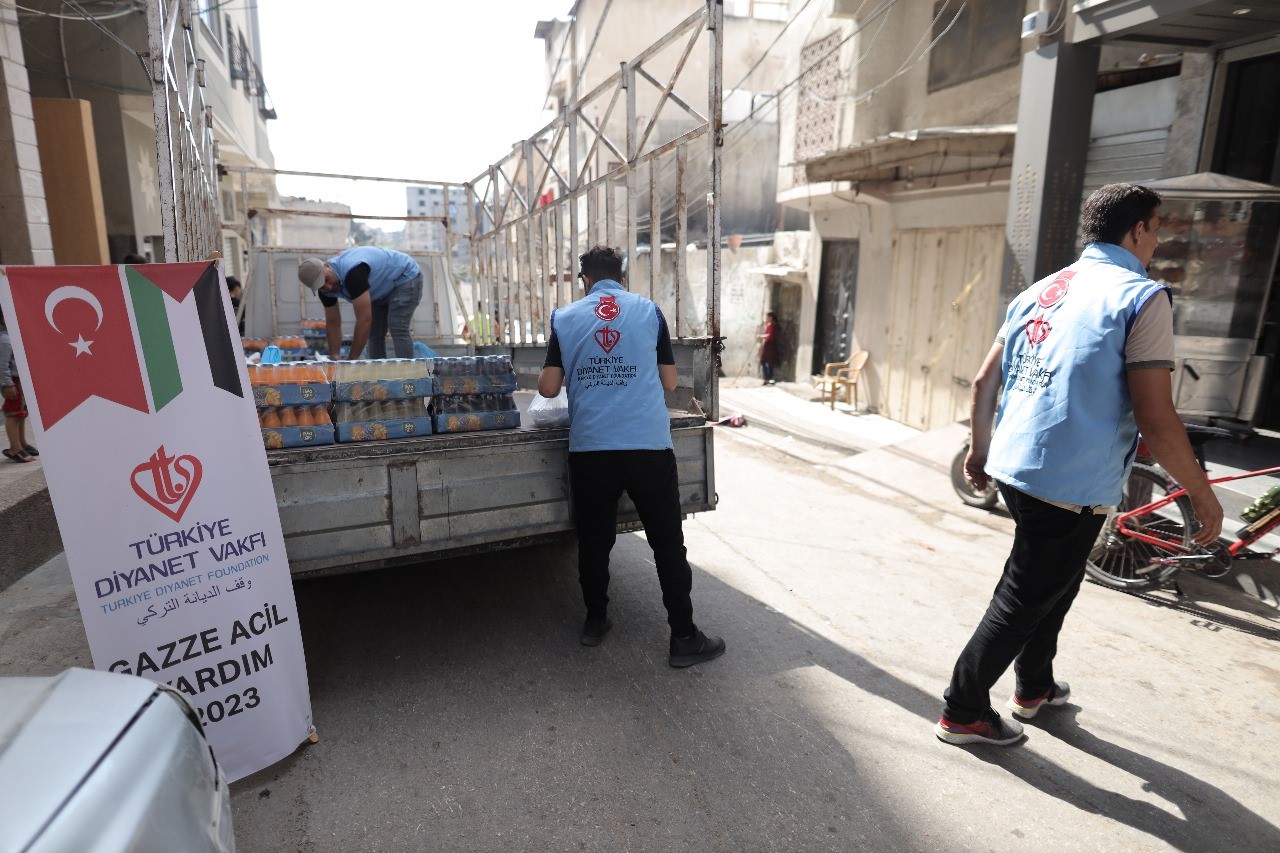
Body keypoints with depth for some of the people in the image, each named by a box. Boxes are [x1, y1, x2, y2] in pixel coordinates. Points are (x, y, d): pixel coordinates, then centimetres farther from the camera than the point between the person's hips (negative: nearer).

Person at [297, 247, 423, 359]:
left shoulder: (352, 272, -39)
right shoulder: (325, 288, -12)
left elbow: (365, 320, -39)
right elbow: (333, 324, -2)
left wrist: (351, 359, -32)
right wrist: (334, 358, -9)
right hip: (382, 290, 9)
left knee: (397, 329, -22)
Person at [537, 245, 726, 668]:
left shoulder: (565, 317, 6)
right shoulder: (649, 311, 5)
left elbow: (547, 387, 5)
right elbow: (669, 382, 9)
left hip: (589, 449, 1)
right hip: (648, 447, -1)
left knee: (594, 541, 16)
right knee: (668, 543, 7)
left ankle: (595, 621, 31)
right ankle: (684, 637, 13)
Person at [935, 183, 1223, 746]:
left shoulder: (1038, 292, 10)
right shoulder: (1142, 297, -11)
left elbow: (985, 381, 12)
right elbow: (1155, 419, -16)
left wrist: (980, 449, 23)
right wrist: (1202, 494, -4)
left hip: (1015, 468, 8)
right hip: (1072, 486, -7)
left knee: (1054, 580, 26)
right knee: (1022, 602, 5)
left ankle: (1034, 687, 42)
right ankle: (964, 713, 16)